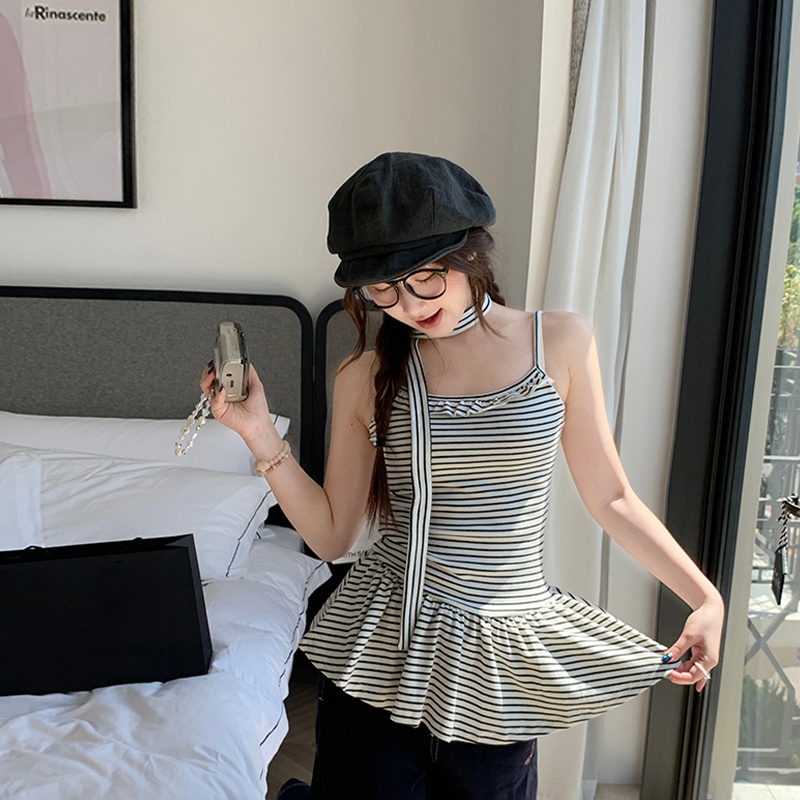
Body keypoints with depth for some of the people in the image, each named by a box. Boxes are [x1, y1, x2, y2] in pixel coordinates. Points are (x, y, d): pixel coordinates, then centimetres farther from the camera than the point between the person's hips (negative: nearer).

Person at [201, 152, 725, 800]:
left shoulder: (562, 342, -4)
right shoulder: (366, 379, -3)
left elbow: (609, 498, 3)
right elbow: (332, 535, 1)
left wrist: (706, 596, -1)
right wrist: (261, 436, -10)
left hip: (504, 650, 1)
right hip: (384, 645, 0)